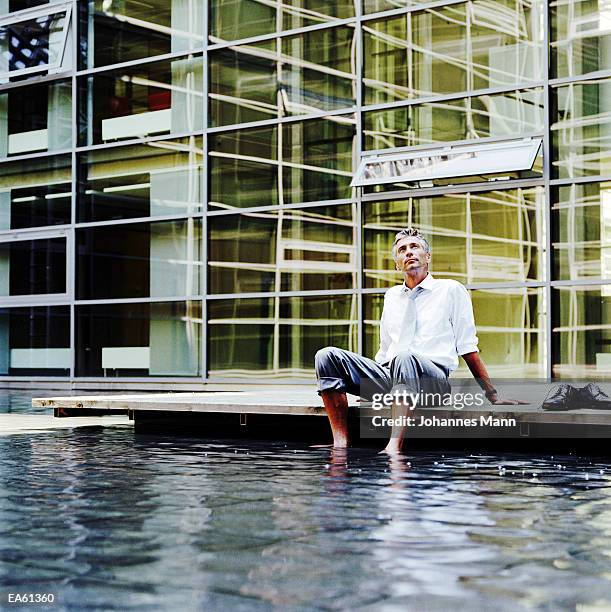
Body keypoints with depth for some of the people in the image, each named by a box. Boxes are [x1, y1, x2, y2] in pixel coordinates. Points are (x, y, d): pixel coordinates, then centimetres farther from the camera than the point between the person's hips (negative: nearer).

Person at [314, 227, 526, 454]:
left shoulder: (451, 290, 10)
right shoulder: (392, 295, 24)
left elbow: (468, 349, 7)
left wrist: (493, 397, 1)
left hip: (434, 380, -5)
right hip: (389, 379, 5)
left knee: (405, 358, -40)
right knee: (328, 356, -14)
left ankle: (394, 446, -50)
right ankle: (340, 442, -23)